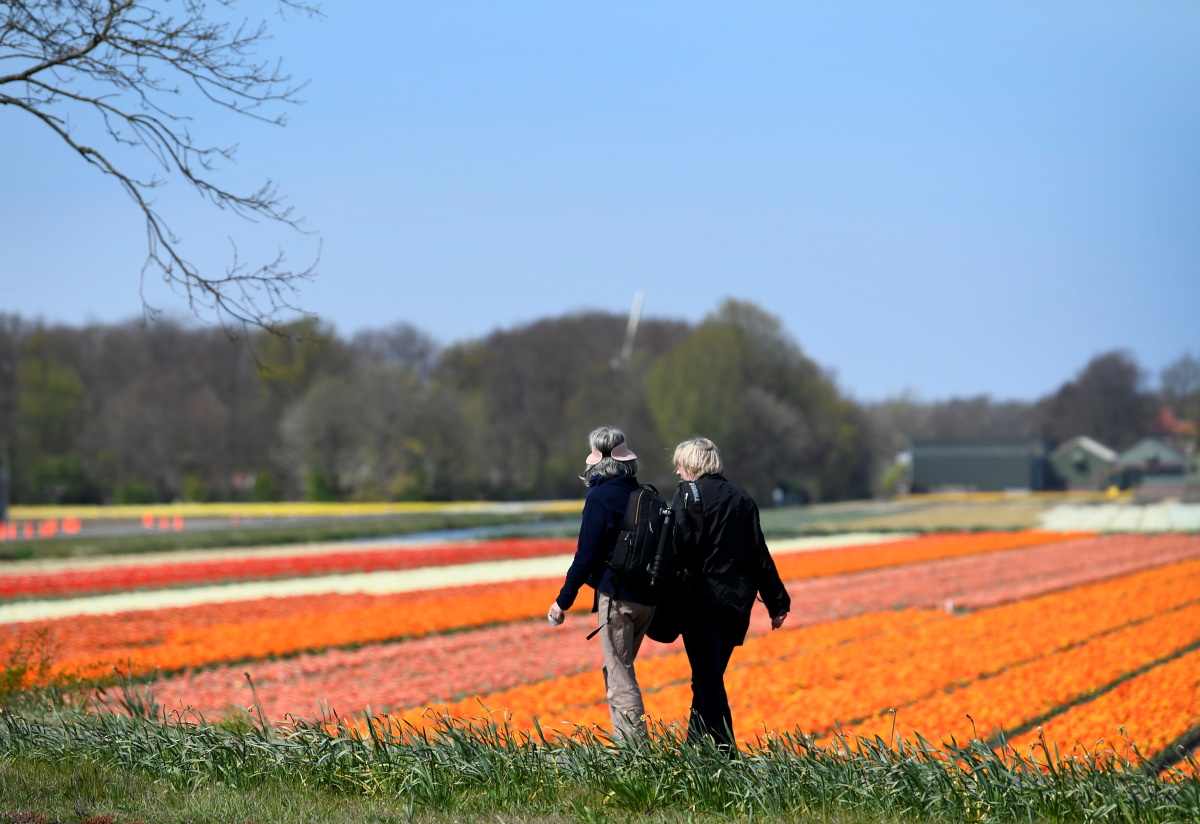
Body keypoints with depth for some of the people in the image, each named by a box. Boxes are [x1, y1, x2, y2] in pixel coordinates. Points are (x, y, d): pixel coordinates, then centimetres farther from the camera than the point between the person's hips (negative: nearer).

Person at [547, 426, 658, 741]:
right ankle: (625, 741, 20)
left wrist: (564, 600, -6)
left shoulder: (601, 497, -12)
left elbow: (586, 554, -13)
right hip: (647, 597, 8)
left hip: (616, 596, -8)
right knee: (619, 671, 18)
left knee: (620, 678, -4)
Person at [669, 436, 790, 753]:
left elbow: (678, 549, -16)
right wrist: (777, 603, 14)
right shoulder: (741, 499, 10)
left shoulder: (689, 494, -7)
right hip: (736, 601, 6)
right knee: (710, 677, 17)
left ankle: (724, 753, -8)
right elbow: (759, 556, 11)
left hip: (701, 601, -6)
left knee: (707, 680, -3)